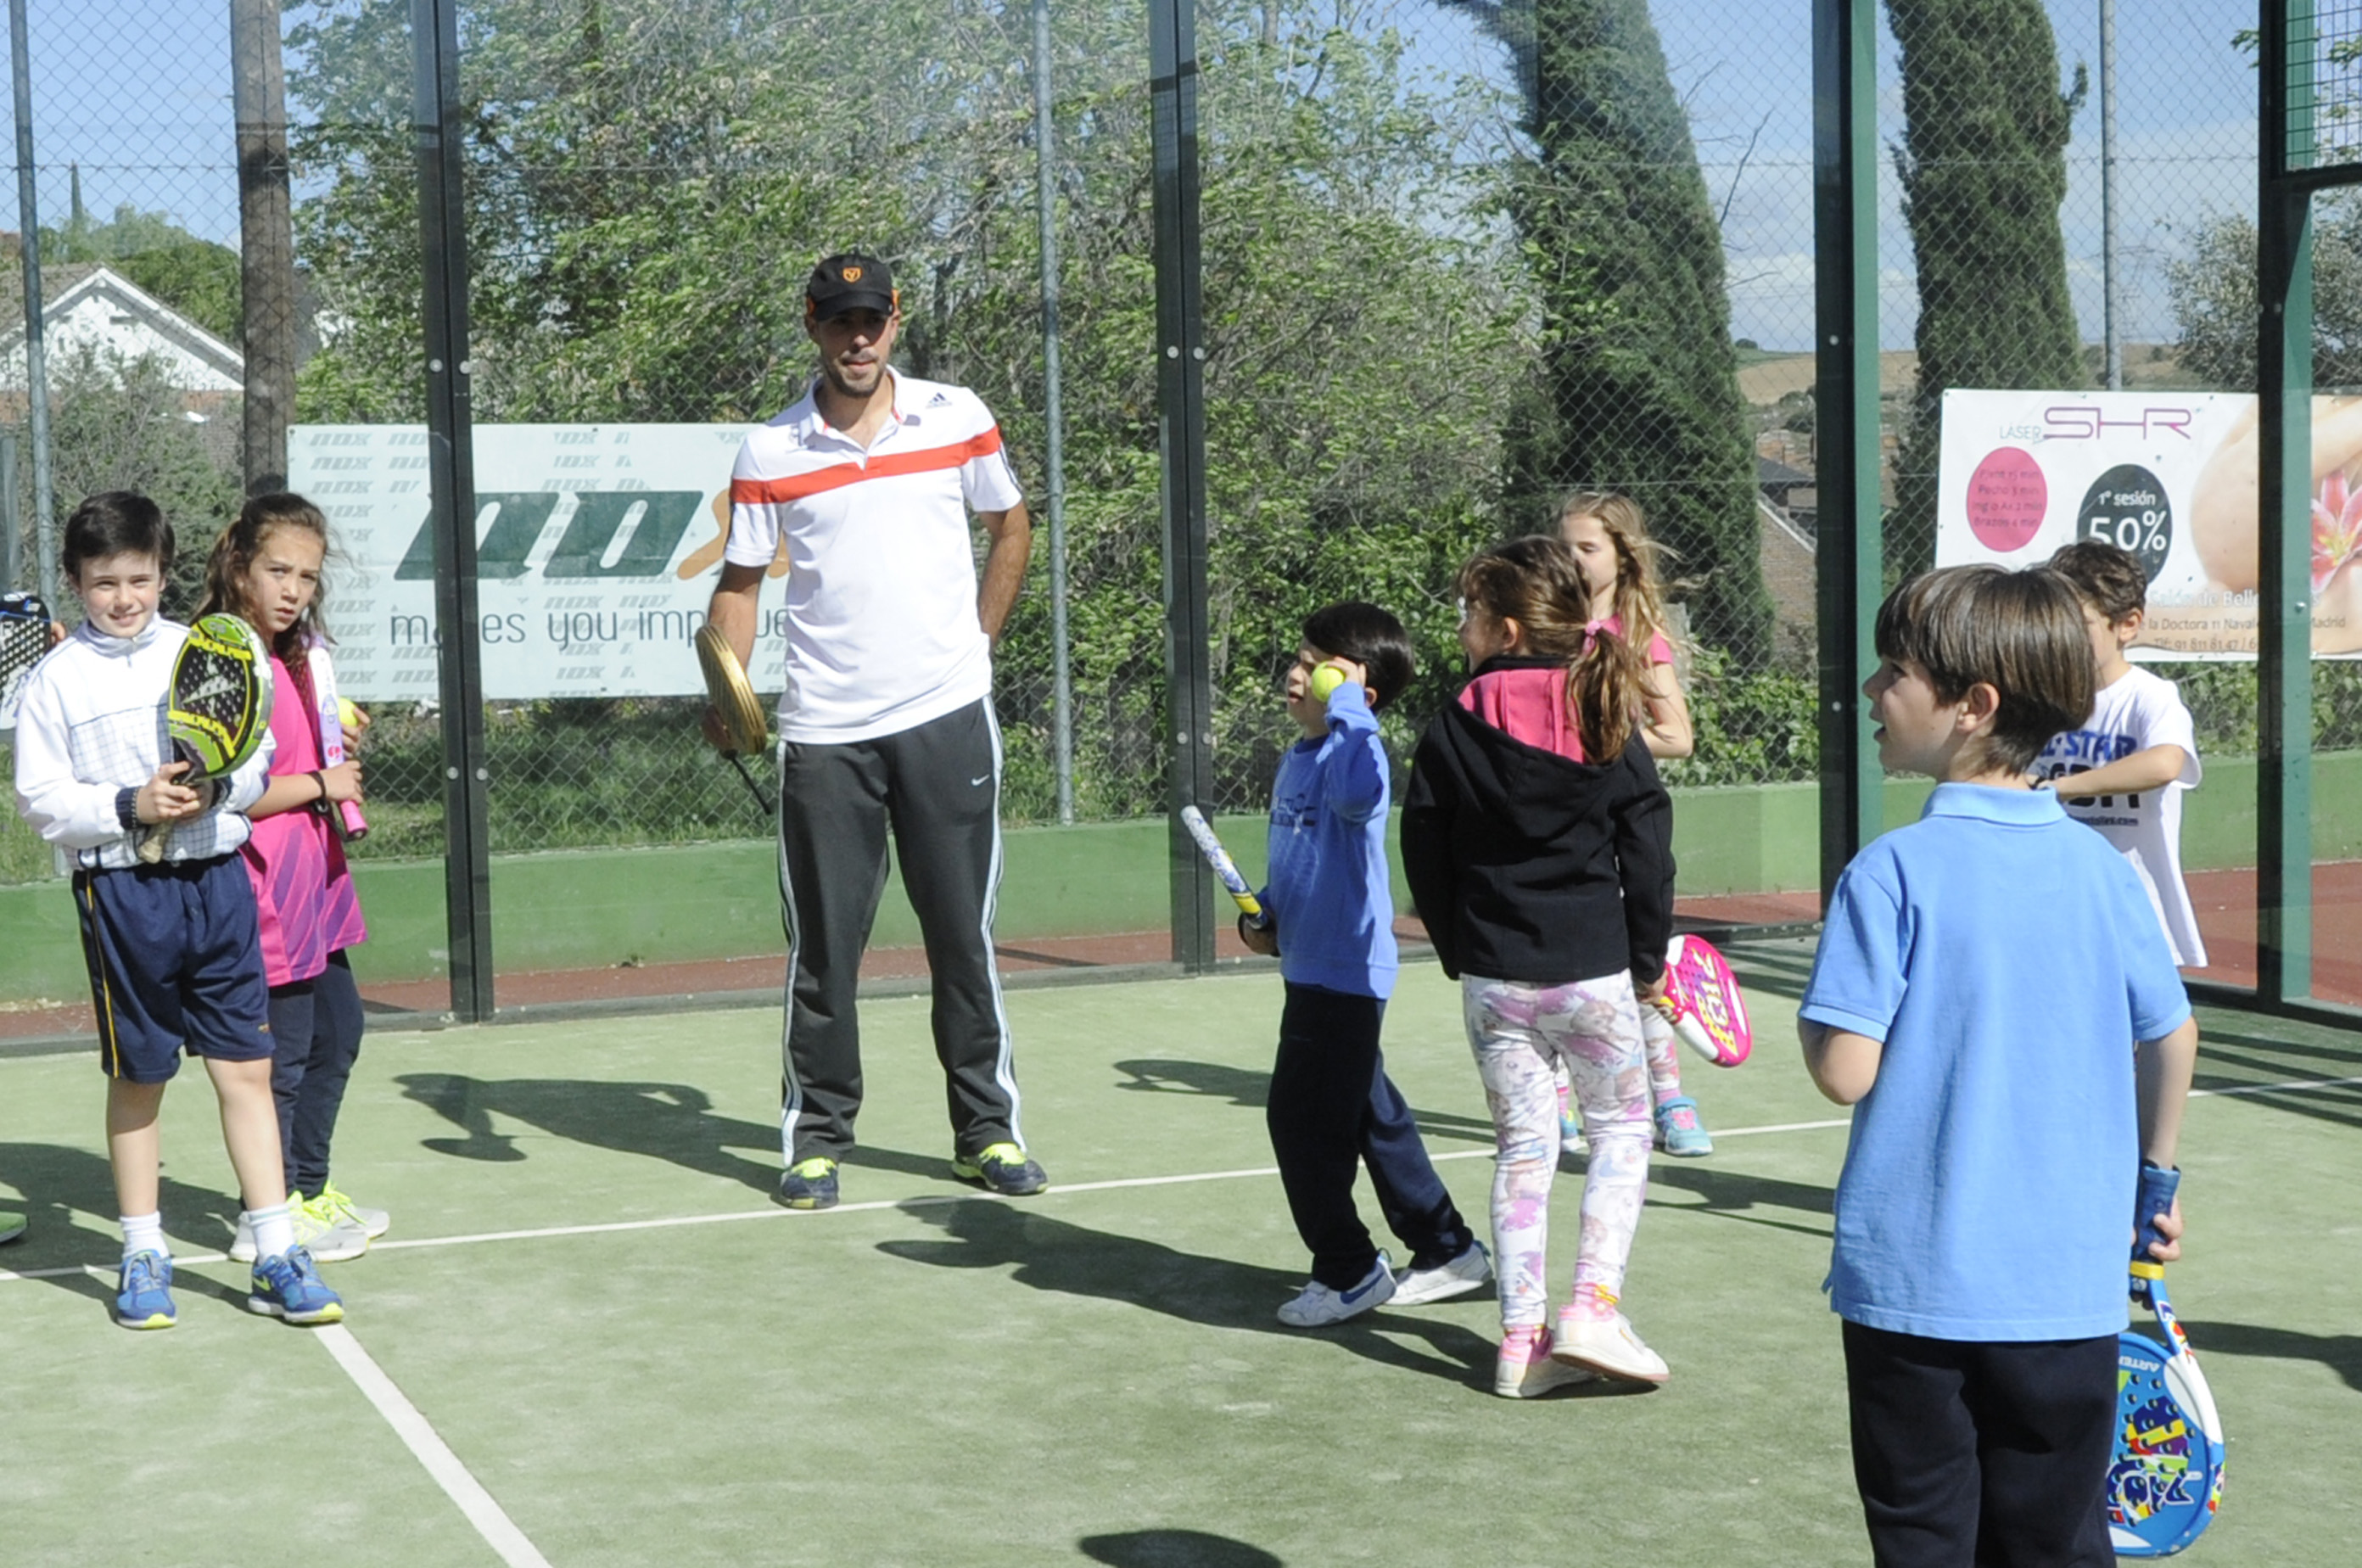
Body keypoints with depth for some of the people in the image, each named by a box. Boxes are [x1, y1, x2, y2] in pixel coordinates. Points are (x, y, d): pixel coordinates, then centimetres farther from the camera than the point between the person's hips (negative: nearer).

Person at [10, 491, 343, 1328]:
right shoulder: (58, 678, 0)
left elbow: (257, 759, 8)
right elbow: (40, 798, -3)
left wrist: (214, 790, -12)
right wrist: (129, 808, -17)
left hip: (216, 878, 2)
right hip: (122, 891, -2)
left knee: (247, 1069, 2)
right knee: (138, 1080, 7)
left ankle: (277, 1259, 8)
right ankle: (144, 1258, 20)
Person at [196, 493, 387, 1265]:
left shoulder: (296, 656, 12)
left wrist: (338, 741, 8)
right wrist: (320, 783, -14)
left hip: (314, 873, 10)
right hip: (265, 880, -10)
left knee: (338, 1030, 17)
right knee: (286, 1049, -3)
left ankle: (309, 1191, 31)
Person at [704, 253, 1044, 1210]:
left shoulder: (957, 417, 2)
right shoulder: (769, 453, 0)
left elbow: (1010, 526, 16)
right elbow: (741, 582, 5)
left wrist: (979, 637, 9)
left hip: (947, 715, 0)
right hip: (824, 729, 0)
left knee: (964, 934, 5)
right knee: (822, 944, 4)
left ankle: (987, 1132, 15)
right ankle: (816, 1138, 15)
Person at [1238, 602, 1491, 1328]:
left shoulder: (1358, 752, -18)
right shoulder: (1298, 759, 12)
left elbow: (1355, 793, -44)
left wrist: (1345, 706, -35)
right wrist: (1264, 914, 9)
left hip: (1343, 974, -10)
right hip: (1313, 967, 10)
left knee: (1302, 1119, -4)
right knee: (1372, 1117, 16)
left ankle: (1348, 1270, 10)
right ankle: (1448, 1249, 27)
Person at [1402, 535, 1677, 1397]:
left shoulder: (1454, 731, -4)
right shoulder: (1607, 723, -5)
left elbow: (1427, 858, 2)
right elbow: (1647, 850, -2)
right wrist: (1649, 957, 9)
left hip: (1492, 976, 1)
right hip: (1592, 968, -1)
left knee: (1521, 1146, 10)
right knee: (1621, 1130, 13)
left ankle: (1522, 1335, 9)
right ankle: (1592, 1305, -3)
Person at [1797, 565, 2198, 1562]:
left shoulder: (1893, 872, -13)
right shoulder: (2101, 870, 1)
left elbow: (1845, 1070, -18)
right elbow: (2172, 1038, 11)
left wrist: (1809, 1019, 4)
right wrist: (2154, 1177, 26)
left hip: (1915, 1281, -3)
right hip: (2069, 1284, 4)